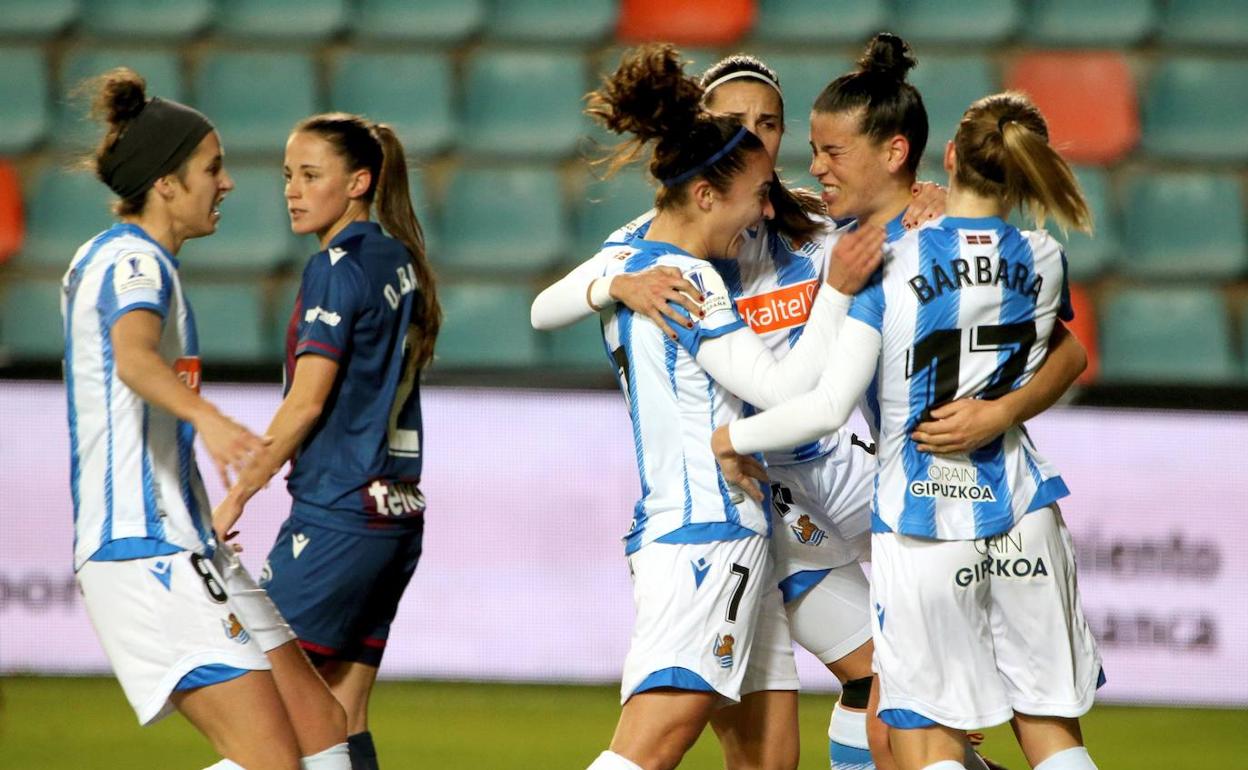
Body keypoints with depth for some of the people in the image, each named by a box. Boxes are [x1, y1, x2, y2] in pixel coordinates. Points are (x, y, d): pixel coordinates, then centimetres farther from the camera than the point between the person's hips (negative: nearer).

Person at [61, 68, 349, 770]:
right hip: (144, 551, -11)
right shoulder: (132, 260, -13)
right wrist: (206, 418, -54)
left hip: (184, 546, 11)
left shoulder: (121, 257, 18)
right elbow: (134, 356, -35)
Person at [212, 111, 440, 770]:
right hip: (397, 512, 9)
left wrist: (237, 495, -9)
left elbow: (307, 401, -15)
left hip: (336, 515, -9)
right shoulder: (399, 263, 14)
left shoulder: (336, 268, -11)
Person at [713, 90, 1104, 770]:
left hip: (922, 520, -3)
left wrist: (732, 437, 3)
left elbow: (829, 408, -13)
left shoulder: (892, 266, -9)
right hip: (1022, 518, 3)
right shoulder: (1043, 262, 1)